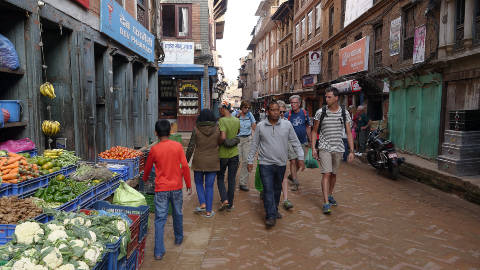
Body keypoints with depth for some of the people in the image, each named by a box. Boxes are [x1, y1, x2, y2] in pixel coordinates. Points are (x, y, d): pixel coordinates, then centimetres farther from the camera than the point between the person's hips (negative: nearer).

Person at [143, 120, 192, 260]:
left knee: (160, 219, 2)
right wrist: (188, 184, 3)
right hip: (176, 187, 2)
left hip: (161, 189, -1)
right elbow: (185, 166, -7)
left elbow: (148, 168, 10)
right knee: (178, 214, 21)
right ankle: (179, 239, 40)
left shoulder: (154, 149, -5)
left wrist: (145, 179, 31)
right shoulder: (177, 146, -5)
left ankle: (159, 252, 0)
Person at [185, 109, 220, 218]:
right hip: (213, 162, 1)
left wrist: (186, 160, 2)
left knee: (199, 182, 20)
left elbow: (191, 146, -6)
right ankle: (208, 211, 13)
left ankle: (202, 204, 8)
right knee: (209, 186, 9)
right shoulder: (217, 129, -5)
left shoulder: (196, 129, -8)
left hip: (199, 161, -1)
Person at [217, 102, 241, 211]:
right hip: (234, 153, 4)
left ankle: (224, 200, -1)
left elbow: (223, 137, -26)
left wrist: (218, 144, -9)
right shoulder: (237, 121, 1)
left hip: (222, 154, -4)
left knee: (220, 178, 14)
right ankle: (230, 204, 18)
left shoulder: (222, 120, -17)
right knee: (232, 180, 11)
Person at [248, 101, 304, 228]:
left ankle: (275, 210, 34)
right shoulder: (260, 126, -2)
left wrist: (300, 158, 0)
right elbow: (254, 145, 6)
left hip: (281, 164, 2)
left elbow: (295, 142, 5)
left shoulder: (287, 125, 0)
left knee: (277, 189, 15)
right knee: (268, 190, -6)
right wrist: (250, 160, 6)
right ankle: (271, 216, -1)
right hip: (265, 164, -2)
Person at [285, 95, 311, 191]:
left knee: (299, 162, 11)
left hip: (302, 142, 3)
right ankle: (295, 182, 4)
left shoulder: (304, 113, 1)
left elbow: (308, 127, 10)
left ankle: (292, 175, 35)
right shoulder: (287, 114, -8)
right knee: (293, 162, -5)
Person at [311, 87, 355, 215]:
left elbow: (349, 133, 3)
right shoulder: (320, 112, -3)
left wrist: (352, 151, -2)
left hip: (338, 148, 2)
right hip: (324, 148, -2)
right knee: (326, 174, -10)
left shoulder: (344, 113, 1)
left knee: (334, 174, 14)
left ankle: (330, 195, 35)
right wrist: (313, 148, -5)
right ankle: (326, 203, -10)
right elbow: (314, 131, 4)